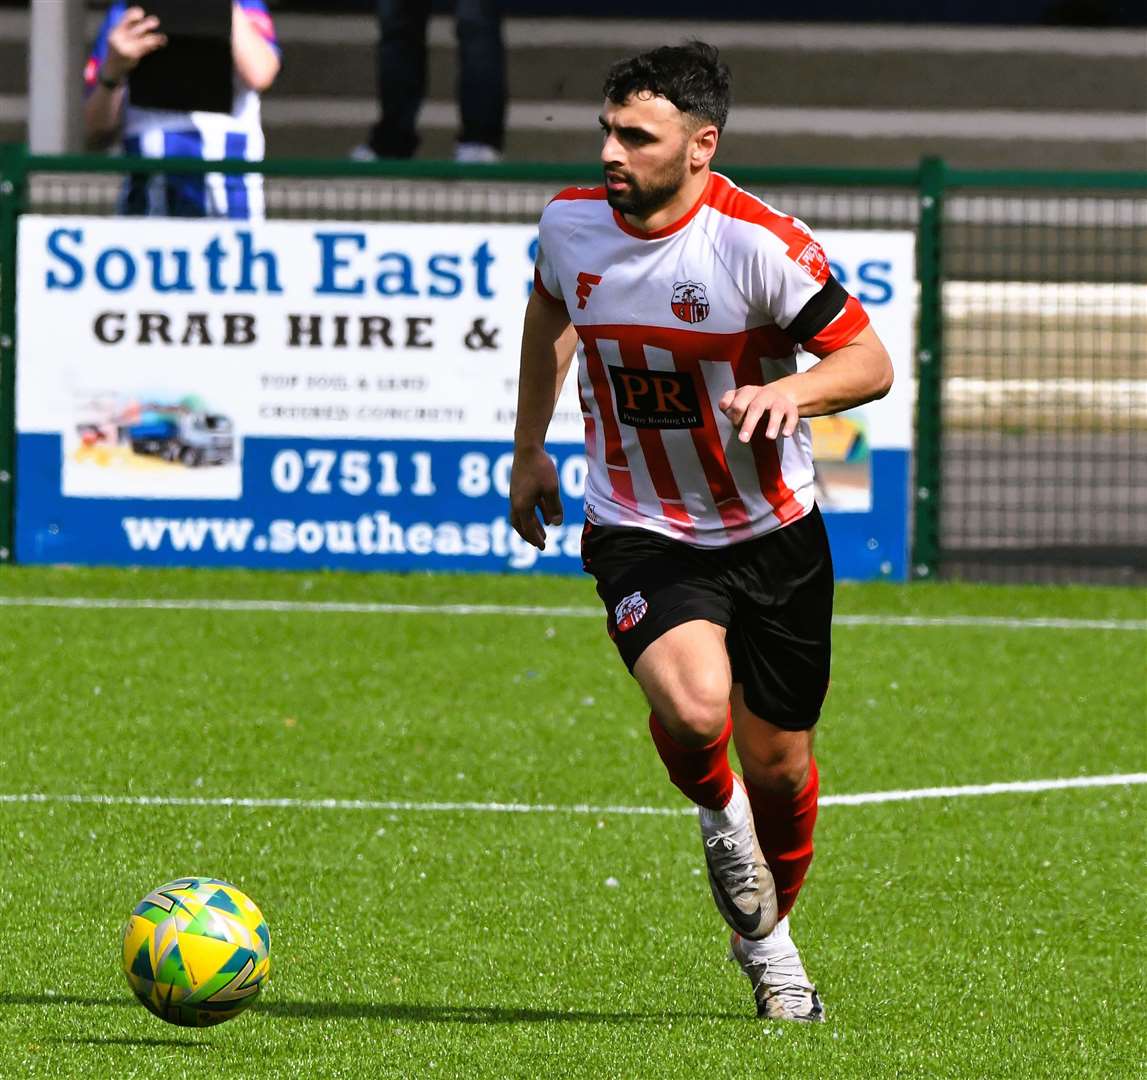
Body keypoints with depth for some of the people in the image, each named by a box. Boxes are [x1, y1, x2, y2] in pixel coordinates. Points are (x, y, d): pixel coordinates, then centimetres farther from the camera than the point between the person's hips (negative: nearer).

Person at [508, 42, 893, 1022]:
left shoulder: (759, 241, -19)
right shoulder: (572, 221, -7)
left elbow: (870, 361, -14)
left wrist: (793, 390, -35)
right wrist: (529, 448, 22)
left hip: (773, 532, 0)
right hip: (640, 534, 0)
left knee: (779, 763, 8)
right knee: (694, 707, -28)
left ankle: (769, 936, 38)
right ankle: (718, 812, 9)